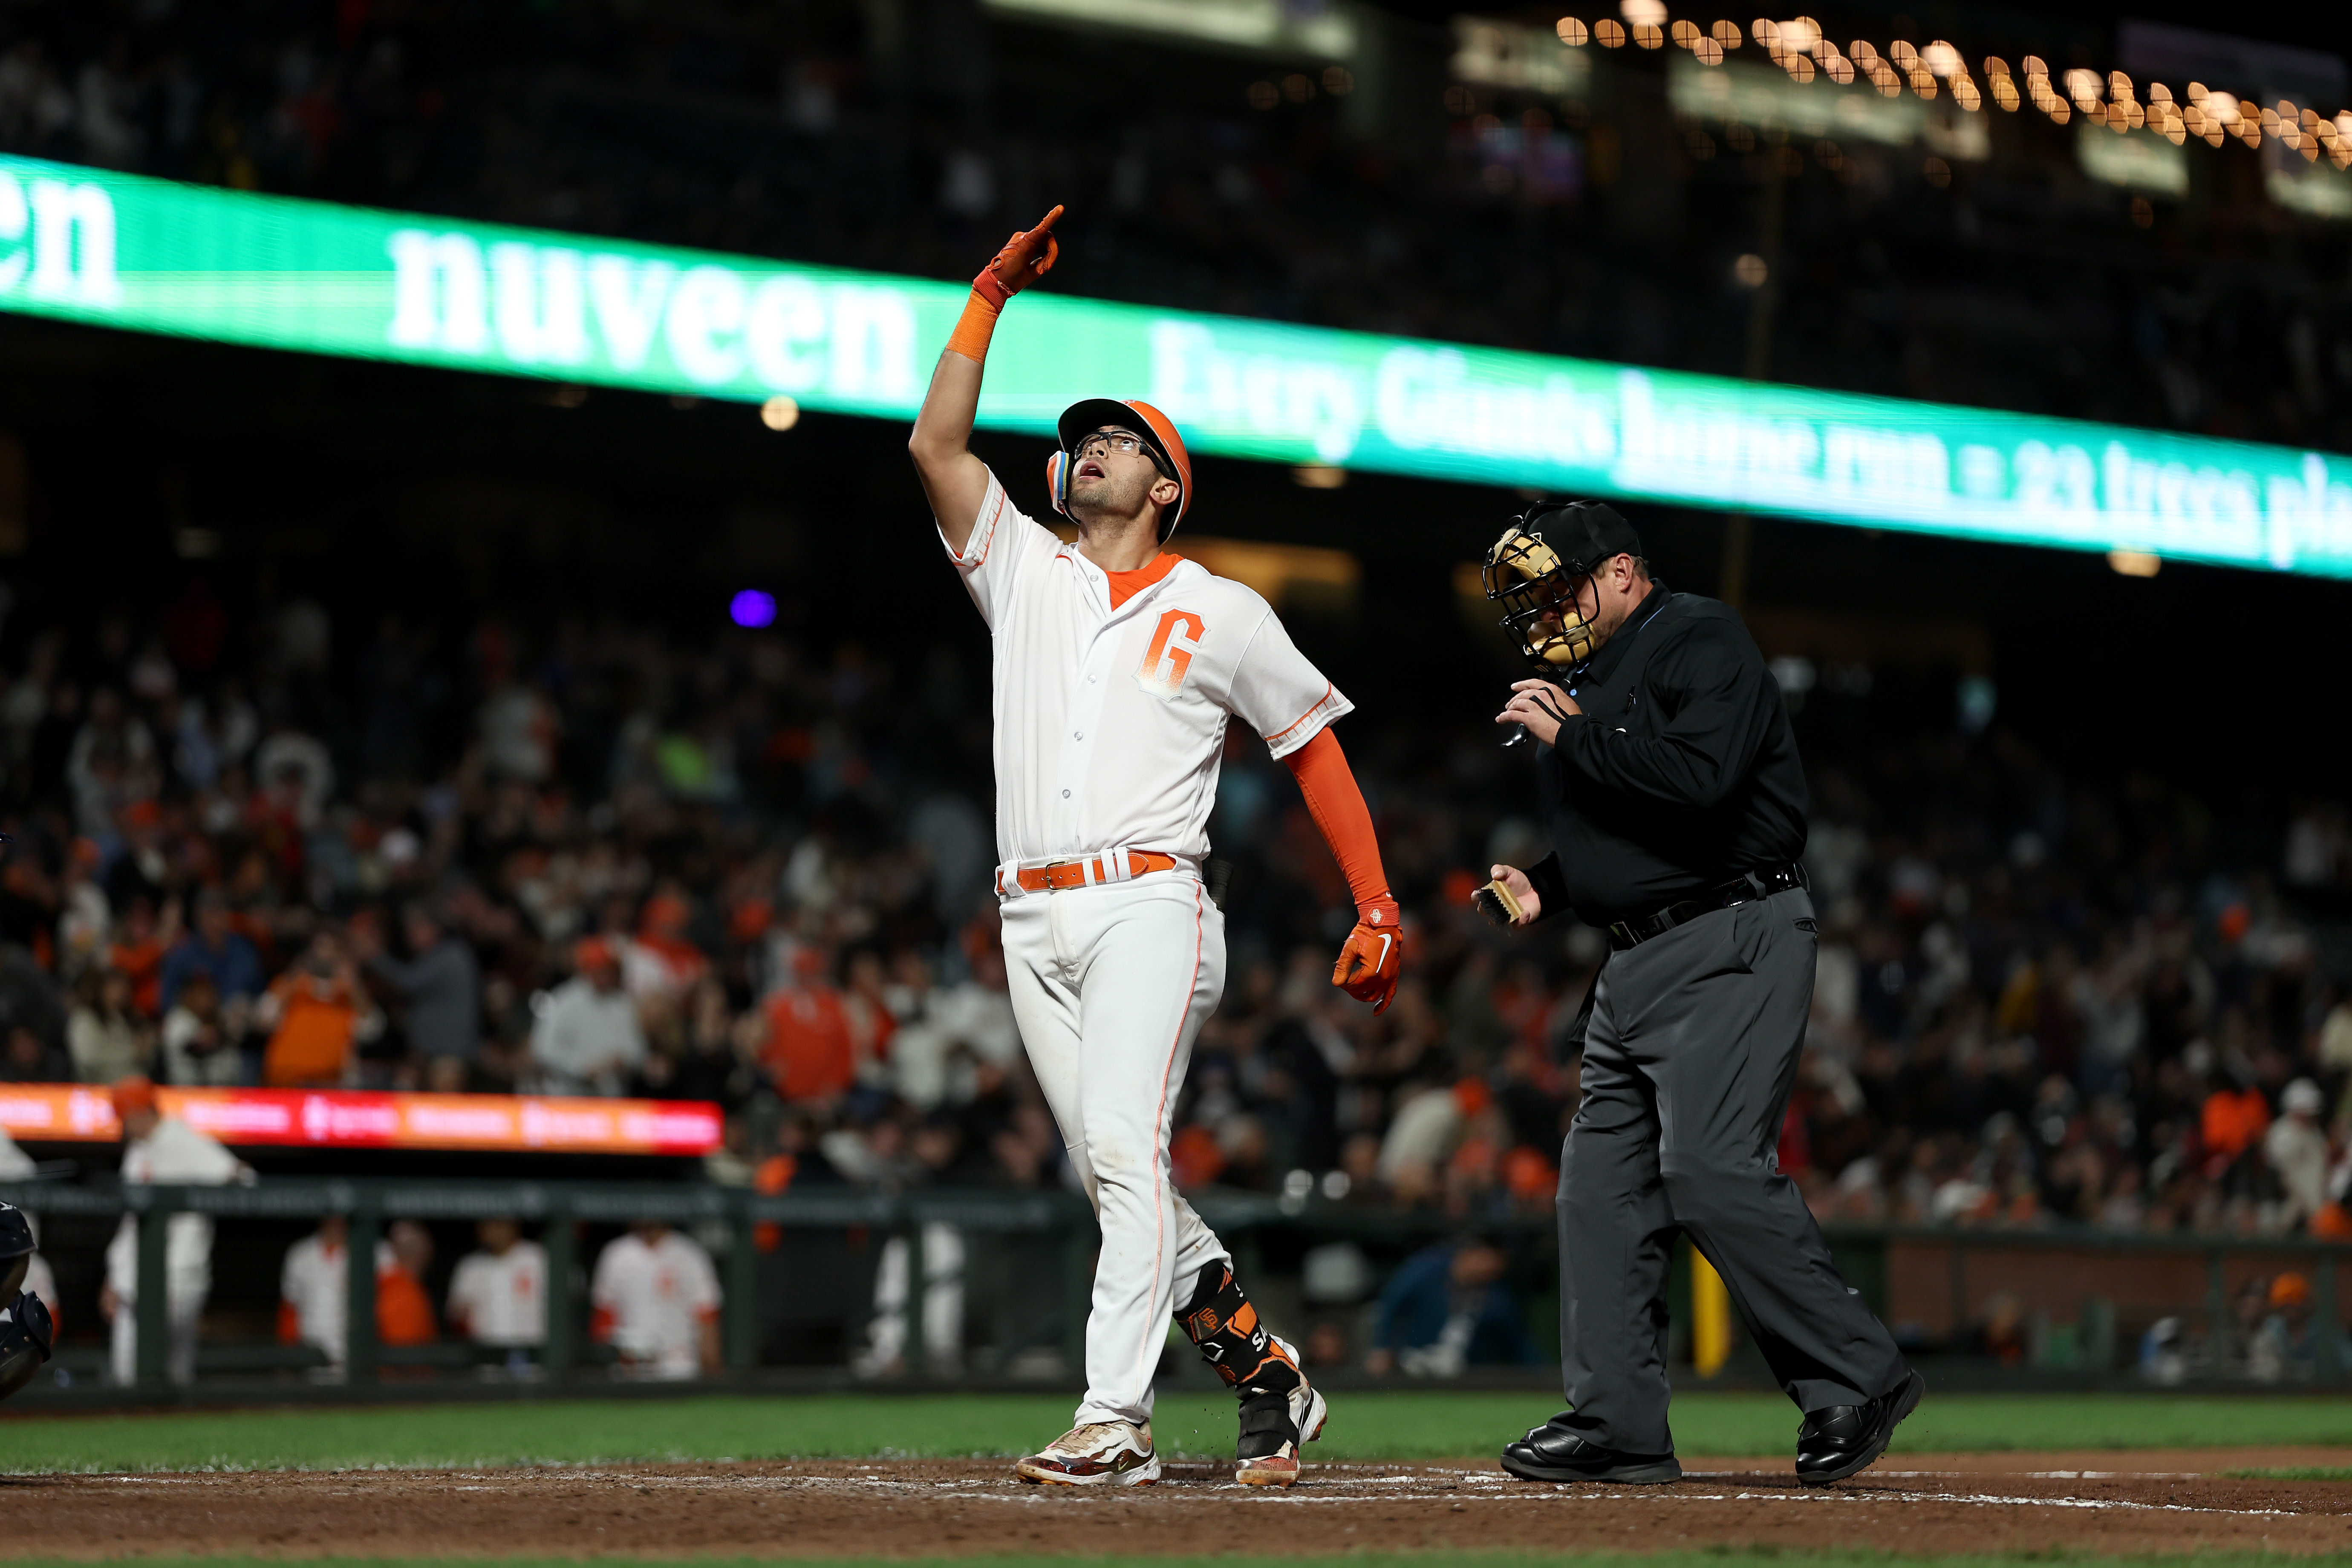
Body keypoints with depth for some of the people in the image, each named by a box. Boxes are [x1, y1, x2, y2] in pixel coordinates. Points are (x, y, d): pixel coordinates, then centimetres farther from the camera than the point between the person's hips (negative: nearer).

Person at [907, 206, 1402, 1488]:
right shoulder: (1023, 574, 17)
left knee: (1123, 1148, -21)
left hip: (1149, 906, -5)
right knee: (1117, 1178, 5)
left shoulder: (1222, 613, 9)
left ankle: (1113, 1419, -28)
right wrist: (992, 296, 5)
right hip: (1035, 921, 5)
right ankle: (1262, 1373, 19)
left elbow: (1315, 747, 11)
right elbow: (936, 444, 7)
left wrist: (1378, 910, 5)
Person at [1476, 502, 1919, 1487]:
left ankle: (1858, 1378, -12)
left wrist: (1569, 734, -16)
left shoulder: (1703, 643, -8)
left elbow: (1700, 780, -25)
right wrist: (1543, 887, 10)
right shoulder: (1585, 676, 20)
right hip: (1634, 964, 10)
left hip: (1731, 950, -10)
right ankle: (1618, 1423, 7)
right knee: (1601, 1182, 4)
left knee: (1711, 1168, -20)